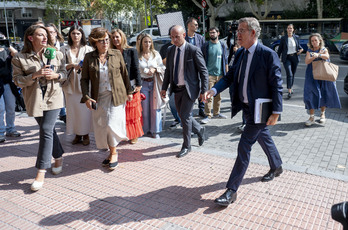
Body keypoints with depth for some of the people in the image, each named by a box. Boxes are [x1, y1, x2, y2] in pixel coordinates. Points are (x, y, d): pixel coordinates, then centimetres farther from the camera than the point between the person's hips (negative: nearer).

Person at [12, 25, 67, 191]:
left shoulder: (56, 54, 4)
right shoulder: (19, 58, -1)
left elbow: (64, 73, 11)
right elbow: (17, 80, -4)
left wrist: (55, 75, -11)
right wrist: (35, 75, -18)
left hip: (53, 97, -1)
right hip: (34, 99, 1)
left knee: (46, 130, -9)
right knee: (48, 130, 11)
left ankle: (41, 172, -7)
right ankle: (59, 158, 33)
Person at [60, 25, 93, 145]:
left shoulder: (88, 49, 3)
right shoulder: (64, 50, 7)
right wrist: (72, 65, -13)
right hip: (70, 84, 2)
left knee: (85, 109, -1)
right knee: (73, 109, 5)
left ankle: (85, 135, 13)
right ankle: (77, 135, 18)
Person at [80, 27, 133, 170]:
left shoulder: (117, 54, 2)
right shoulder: (89, 58, 2)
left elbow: (125, 74, 10)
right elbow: (84, 79, 3)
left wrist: (129, 91, 13)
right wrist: (86, 97, -8)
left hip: (116, 96, -2)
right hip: (98, 98, 2)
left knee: (112, 124, -8)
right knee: (101, 127, 6)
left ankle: (114, 153, 13)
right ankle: (111, 152, 24)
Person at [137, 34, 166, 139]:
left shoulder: (156, 54, 7)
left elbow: (162, 67, 8)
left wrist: (154, 69, -9)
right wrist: (146, 71, -8)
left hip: (154, 83, 1)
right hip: (143, 83, -1)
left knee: (155, 107, 2)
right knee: (144, 108, 3)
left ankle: (155, 130, 11)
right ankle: (145, 129, 17)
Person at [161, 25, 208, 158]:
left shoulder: (194, 50, -13)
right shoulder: (171, 50, 6)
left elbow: (203, 71, -11)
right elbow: (168, 70, 14)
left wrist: (204, 91, -14)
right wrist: (164, 88, 9)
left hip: (189, 88, -6)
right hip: (177, 88, 7)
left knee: (185, 116, -4)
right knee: (182, 116, 14)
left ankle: (186, 146, 13)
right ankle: (199, 130, 41)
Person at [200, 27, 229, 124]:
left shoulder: (222, 46, 11)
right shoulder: (205, 46, 1)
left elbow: (225, 60, 14)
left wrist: (226, 73, 9)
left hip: (220, 74, 4)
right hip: (209, 74, -3)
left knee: (218, 95, 10)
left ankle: (216, 113, 22)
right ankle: (208, 115, -2)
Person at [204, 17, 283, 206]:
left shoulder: (268, 54, -17)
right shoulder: (240, 53, 5)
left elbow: (276, 85, -16)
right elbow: (229, 76, 5)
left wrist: (276, 112, -18)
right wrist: (214, 90, -13)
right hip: (246, 107, 8)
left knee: (244, 146, -8)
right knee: (263, 137, 25)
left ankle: (232, 190, -1)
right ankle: (276, 167, 50)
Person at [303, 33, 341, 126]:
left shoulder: (324, 49, 4)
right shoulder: (309, 51, 7)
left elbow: (327, 56, -18)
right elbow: (306, 61, -9)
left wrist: (318, 55, -39)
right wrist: (313, 57, -29)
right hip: (312, 76, 0)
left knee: (324, 95, 4)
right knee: (311, 95, -9)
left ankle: (322, 114, 24)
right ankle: (311, 117, -5)